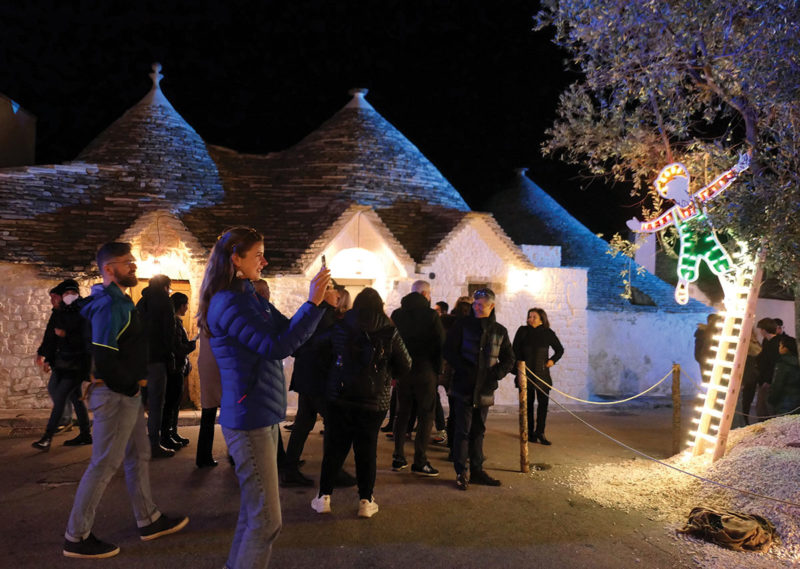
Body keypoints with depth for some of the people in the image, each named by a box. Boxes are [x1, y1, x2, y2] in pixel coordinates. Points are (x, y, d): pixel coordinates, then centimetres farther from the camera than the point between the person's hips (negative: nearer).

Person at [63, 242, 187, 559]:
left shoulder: (118, 301, 11)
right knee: (104, 464, 0)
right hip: (116, 394, -10)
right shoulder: (109, 305, -19)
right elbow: (104, 358, -27)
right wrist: (132, 386, -15)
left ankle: (148, 521, 29)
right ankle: (76, 537, 14)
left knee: (139, 455, 17)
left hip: (126, 393, 10)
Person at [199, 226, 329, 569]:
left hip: (263, 417, 10)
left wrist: (319, 304, 1)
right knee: (266, 520, -2)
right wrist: (313, 303, -20)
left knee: (254, 511, 20)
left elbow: (284, 331, 12)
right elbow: (278, 346, -24)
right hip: (249, 421, -10)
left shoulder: (245, 296, 13)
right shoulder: (228, 302, -16)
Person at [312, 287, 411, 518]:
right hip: (374, 400, -1)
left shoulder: (340, 327, -3)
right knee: (367, 449, 8)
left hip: (339, 397, 1)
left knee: (334, 446, 10)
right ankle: (366, 500, 13)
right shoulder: (390, 332, -5)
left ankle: (324, 496, 15)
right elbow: (405, 366, 1)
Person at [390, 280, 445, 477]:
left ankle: (398, 458, 17)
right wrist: (438, 369, 7)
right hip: (425, 372, -5)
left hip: (402, 371, 5)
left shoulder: (396, 314, 4)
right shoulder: (431, 315, -9)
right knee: (426, 416, 2)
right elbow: (441, 343, -7)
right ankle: (420, 462, 1)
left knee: (402, 414, 14)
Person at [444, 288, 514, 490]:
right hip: (464, 388, -3)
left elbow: (509, 359, 12)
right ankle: (461, 473, 9)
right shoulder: (462, 325, -3)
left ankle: (477, 471, 23)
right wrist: (466, 370, -16)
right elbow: (449, 351, -6)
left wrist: (497, 373, -7)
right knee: (463, 431, 0)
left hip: (485, 390, 3)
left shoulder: (500, 331, 6)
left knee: (478, 432, 13)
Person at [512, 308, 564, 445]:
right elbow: (515, 351, -1)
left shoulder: (548, 333, 5)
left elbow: (560, 349, 19)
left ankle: (539, 432, 8)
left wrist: (553, 360, 2)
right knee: (528, 403, 4)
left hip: (542, 373, 1)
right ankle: (530, 432, 14)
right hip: (525, 373, -1)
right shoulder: (523, 331, 1)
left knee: (543, 403, -2)